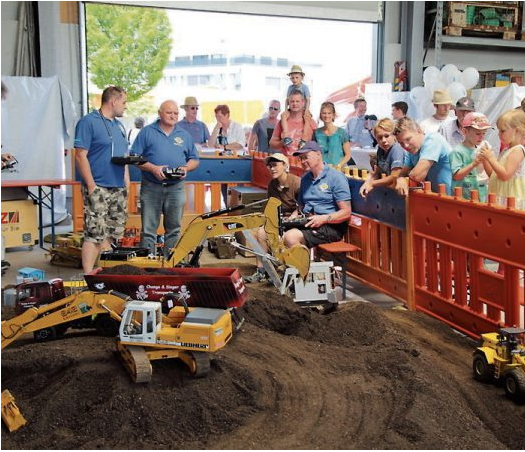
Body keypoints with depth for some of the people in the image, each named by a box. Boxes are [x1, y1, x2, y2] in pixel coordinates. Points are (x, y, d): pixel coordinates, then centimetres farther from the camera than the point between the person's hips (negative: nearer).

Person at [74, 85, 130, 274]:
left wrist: (126, 183, 13)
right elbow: (80, 156, -12)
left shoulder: (119, 125, 18)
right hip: (98, 188, -8)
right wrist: (91, 186, -17)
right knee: (94, 234, -9)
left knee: (112, 233, 11)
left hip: (119, 188, 8)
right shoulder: (88, 122, -6)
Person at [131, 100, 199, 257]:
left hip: (176, 187, 3)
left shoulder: (184, 135, 14)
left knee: (174, 228, 6)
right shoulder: (147, 132, 4)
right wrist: (153, 168, -16)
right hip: (151, 187, -2)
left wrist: (186, 168, -6)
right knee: (148, 228, 0)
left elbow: (194, 159, 16)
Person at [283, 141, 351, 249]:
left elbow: (346, 213, -9)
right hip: (307, 223, 7)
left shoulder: (336, 177, -3)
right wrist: (292, 217, 5)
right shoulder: (305, 179, 20)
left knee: (291, 237, -29)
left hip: (330, 226, -7)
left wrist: (323, 219, -21)